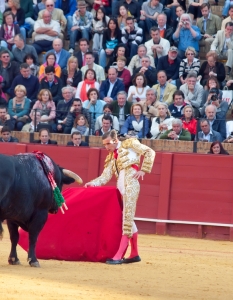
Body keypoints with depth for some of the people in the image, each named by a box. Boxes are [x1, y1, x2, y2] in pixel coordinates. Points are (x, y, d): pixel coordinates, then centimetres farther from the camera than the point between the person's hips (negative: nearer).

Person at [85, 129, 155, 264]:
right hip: (121, 188, 8)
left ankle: (119, 255, -16)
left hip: (131, 185, -8)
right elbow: (105, 177, 12)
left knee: (127, 218, -10)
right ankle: (134, 254, 22)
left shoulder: (129, 144, 6)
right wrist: (92, 183, -3)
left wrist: (143, 170, -5)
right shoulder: (111, 158, 21)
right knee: (129, 219, 12)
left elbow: (149, 152, 2)